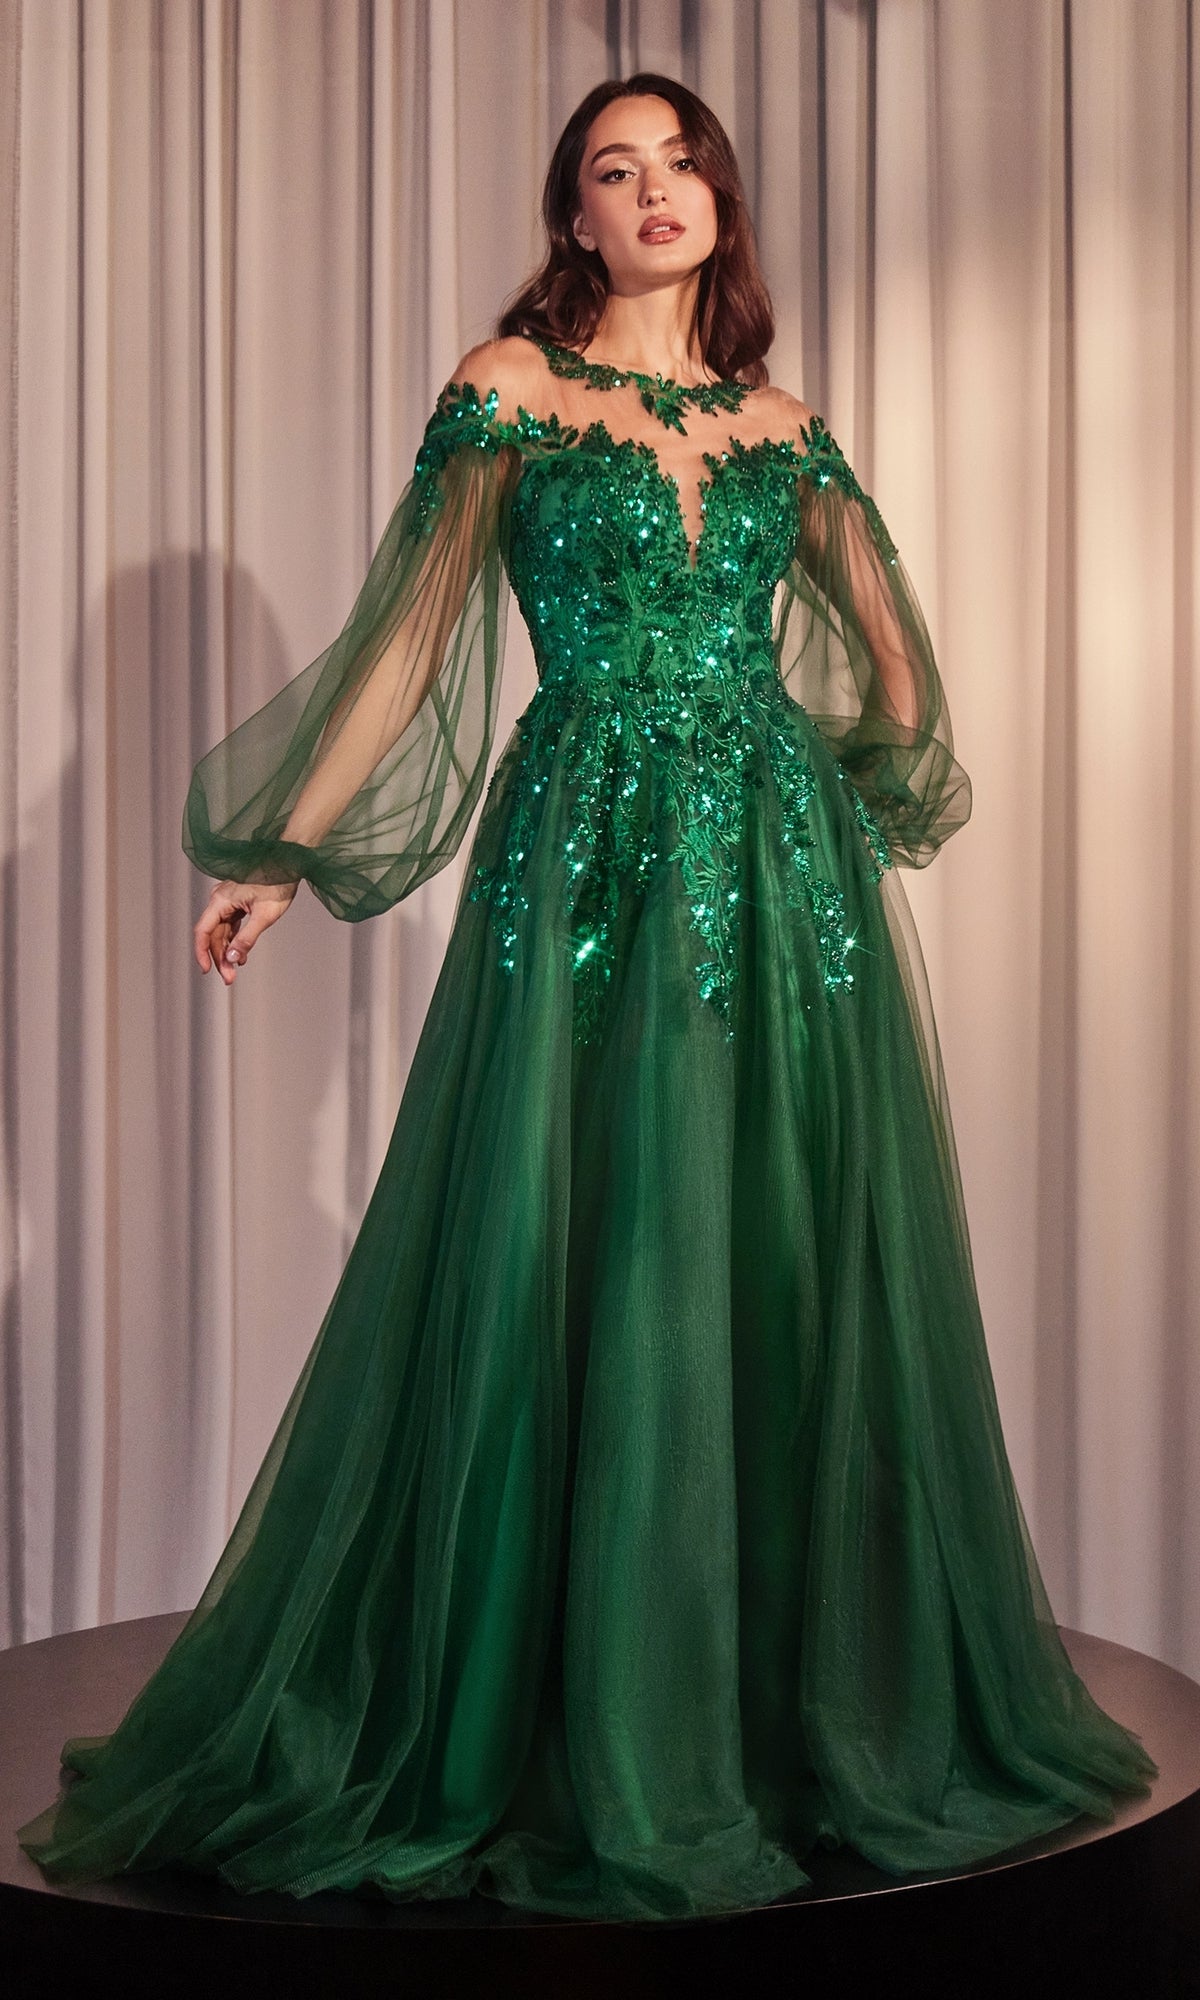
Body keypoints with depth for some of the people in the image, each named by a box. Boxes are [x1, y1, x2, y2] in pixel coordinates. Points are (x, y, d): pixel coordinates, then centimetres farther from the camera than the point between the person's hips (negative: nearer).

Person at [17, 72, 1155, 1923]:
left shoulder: (780, 420, 15)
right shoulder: (511, 386, 5)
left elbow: (889, 645, 24)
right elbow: (411, 631, 3)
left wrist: (875, 797, 19)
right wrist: (285, 854, 1)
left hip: (786, 868, 4)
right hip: (590, 861, -3)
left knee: (796, 1271, 5)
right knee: (584, 1281, -3)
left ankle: (828, 1698, 19)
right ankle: (594, 1752, 9)